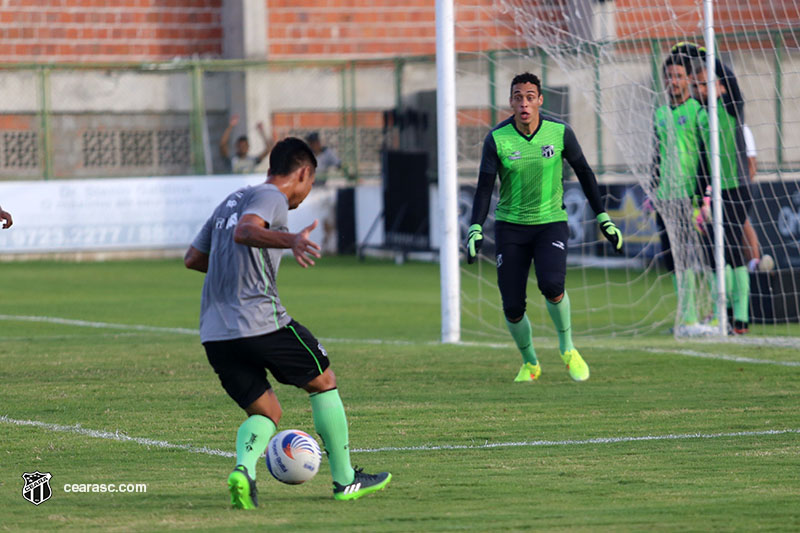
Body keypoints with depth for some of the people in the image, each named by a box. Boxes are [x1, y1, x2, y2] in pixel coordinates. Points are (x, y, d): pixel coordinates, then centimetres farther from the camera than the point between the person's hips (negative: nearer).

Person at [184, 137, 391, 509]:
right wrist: (291, 240, -41)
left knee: (265, 412, 15)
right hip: (261, 322, -8)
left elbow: (192, 258, 28)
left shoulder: (231, 201, 22)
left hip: (214, 334, 8)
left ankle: (244, 469, -16)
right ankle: (345, 481, 17)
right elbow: (244, 231, -25)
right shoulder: (271, 198, -4)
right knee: (323, 382, 13)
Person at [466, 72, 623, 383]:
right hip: (511, 226, 1)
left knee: (551, 285, -27)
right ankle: (530, 363, 24)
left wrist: (603, 219, 7)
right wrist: (475, 229, -18)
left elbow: (583, 172, 6)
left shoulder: (560, 132, -7)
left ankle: (567, 348, -1)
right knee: (512, 307, -4)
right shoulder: (497, 139, -9)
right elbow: (484, 186, -6)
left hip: (551, 222, -1)